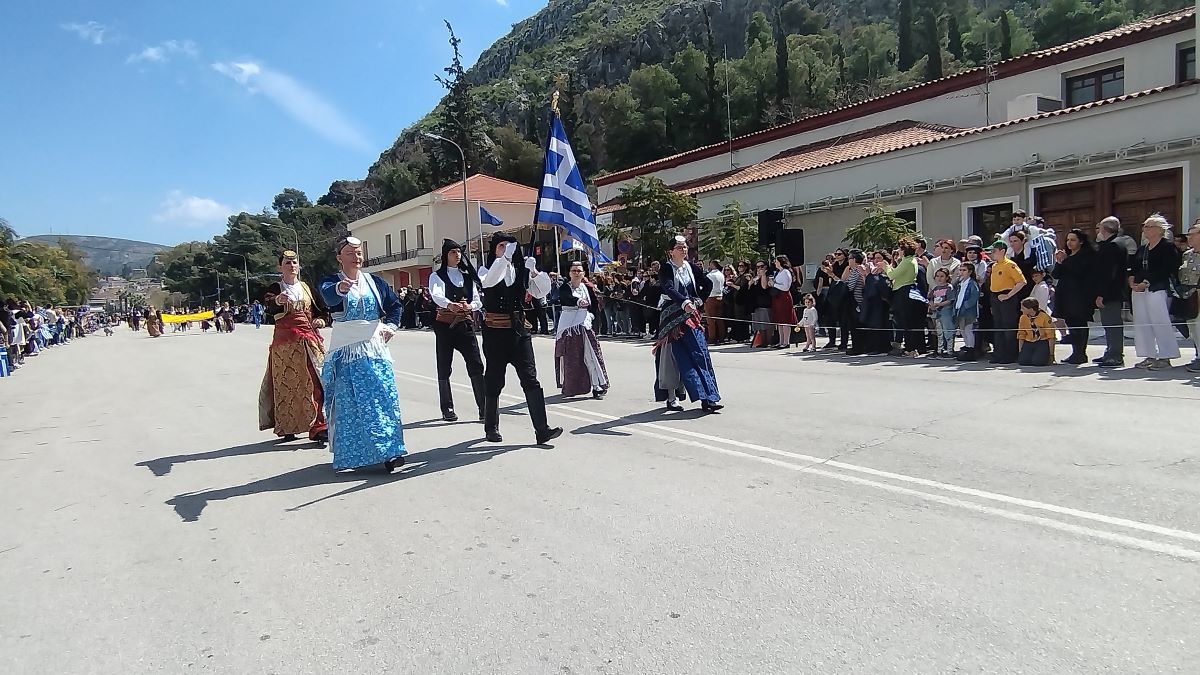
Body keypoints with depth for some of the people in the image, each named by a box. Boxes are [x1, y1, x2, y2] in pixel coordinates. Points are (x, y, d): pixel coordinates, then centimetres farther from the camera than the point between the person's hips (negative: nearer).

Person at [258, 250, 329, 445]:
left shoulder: (306, 287, 15)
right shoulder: (275, 288, 2)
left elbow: (315, 309, 24)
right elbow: (268, 305, -20)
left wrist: (320, 319, 1)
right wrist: (277, 300, -44)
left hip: (309, 339, 3)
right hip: (285, 341, -3)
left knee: (314, 383, -5)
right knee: (286, 384, 0)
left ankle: (318, 427, -5)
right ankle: (287, 428, 11)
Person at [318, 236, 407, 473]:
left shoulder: (374, 282, 10)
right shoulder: (331, 281, -2)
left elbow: (395, 304, 22)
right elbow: (328, 296, -27)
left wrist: (391, 325, 5)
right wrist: (340, 288, -50)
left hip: (375, 348, 3)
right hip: (346, 351, -3)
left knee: (383, 399, -1)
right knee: (350, 403, 0)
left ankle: (388, 451, 4)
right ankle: (352, 454, 10)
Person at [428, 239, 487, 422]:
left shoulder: (468, 276, 15)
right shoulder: (437, 276, 2)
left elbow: (478, 300, 7)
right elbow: (436, 295, -19)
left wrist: (470, 306, -17)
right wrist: (450, 305, -40)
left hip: (466, 324, 2)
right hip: (445, 325, -2)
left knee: (476, 366, -6)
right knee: (444, 369, 3)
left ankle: (484, 408, -6)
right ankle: (447, 409, 12)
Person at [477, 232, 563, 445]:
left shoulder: (520, 270, 8)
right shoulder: (486, 270, 0)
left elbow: (543, 291, 2)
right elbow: (488, 281, -24)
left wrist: (534, 272, -15)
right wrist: (505, 257, -33)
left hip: (519, 330, 2)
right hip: (495, 331, -2)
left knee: (530, 379, -5)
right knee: (495, 381, 7)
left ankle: (542, 429, -8)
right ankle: (491, 428, 23)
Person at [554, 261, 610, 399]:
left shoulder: (588, 287, 10)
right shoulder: (564, 288, 2)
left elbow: (594, 304, 17)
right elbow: (564, 298, -20)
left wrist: (591, 315, -2)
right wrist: (578, 301, -39)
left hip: (583, 323, 1)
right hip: (567, 324, -1)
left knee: (590, 354, -8)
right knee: (569, 357, 3)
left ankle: (597, 385, -6)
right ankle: (569, 387, 16)